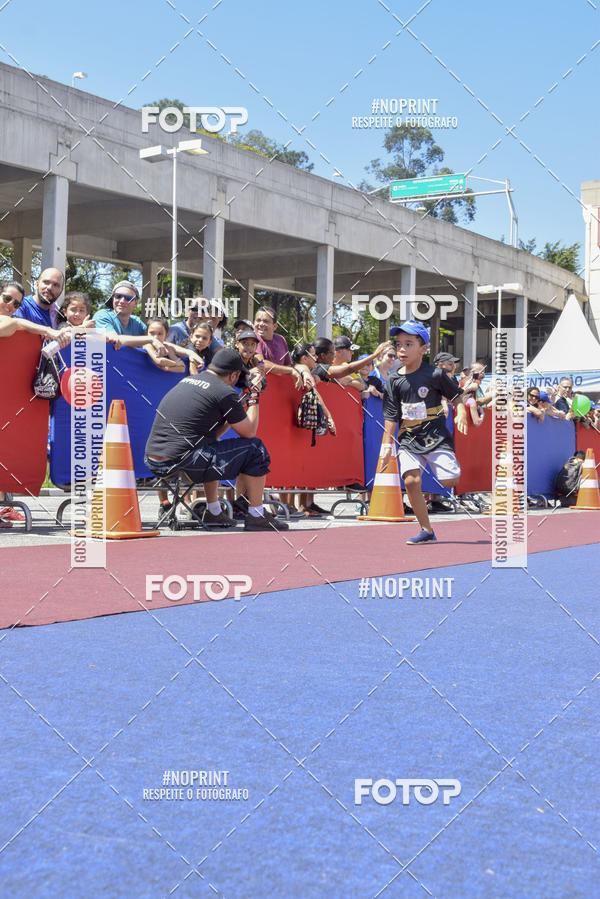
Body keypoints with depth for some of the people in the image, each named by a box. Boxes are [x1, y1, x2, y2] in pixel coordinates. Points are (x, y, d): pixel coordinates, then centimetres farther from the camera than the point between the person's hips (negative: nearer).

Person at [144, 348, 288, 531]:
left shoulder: (186, 380, 20)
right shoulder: (225, 392, -5)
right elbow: (249, 432, 6)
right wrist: (254, 398, 15)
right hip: (179, 463, -9)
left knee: (212, 447, 37)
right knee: (255, 449, 3)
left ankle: (213, 513, 35)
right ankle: (256, 516, 9)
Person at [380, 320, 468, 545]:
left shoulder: (435, 374, -6)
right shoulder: (394, 381, 2)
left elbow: (457, 396, 5)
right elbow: (391, 417, 6)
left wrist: (461, 414, -14)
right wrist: (387, 446, 4)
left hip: (436, 436, -2)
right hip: (408, 440, 2)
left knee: (450, 481, -13)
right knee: (411, 481, -16)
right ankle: (426, 530, -3)